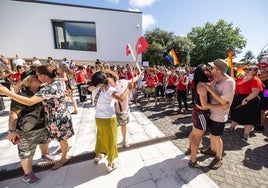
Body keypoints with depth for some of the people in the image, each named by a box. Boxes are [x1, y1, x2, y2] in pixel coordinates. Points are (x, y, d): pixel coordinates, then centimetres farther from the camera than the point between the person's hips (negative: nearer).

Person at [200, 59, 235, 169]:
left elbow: (223, 101, -28)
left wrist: (209, 89, -29)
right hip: (211, 112, 7)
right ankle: (212, 149, 48)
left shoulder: (229, 82, -25)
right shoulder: (216, 79, -2)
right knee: (211, 133, 24)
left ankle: (219, 158, 33)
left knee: (216, 137, 9)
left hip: (219, 115, -7)